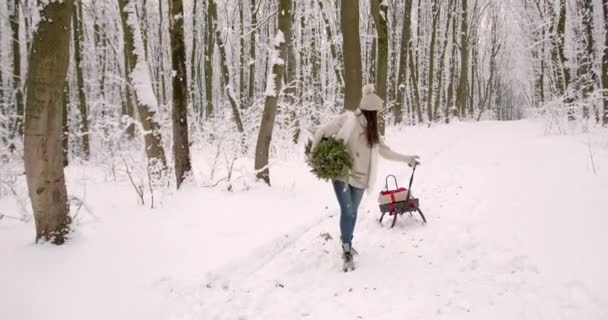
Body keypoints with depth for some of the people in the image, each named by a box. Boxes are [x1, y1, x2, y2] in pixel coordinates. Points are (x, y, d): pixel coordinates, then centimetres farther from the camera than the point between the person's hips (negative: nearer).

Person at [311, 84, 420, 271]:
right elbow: (322, 131, -6)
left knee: (352, 212, 14)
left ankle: (347, 243, 33)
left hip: (359, 177, 5)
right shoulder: (348, 119, -9)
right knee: (347, 211, -12)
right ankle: (347, 251, 0)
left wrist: (407, 159, 16)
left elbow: (385, 151, 16)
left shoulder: (372, 130, 8)